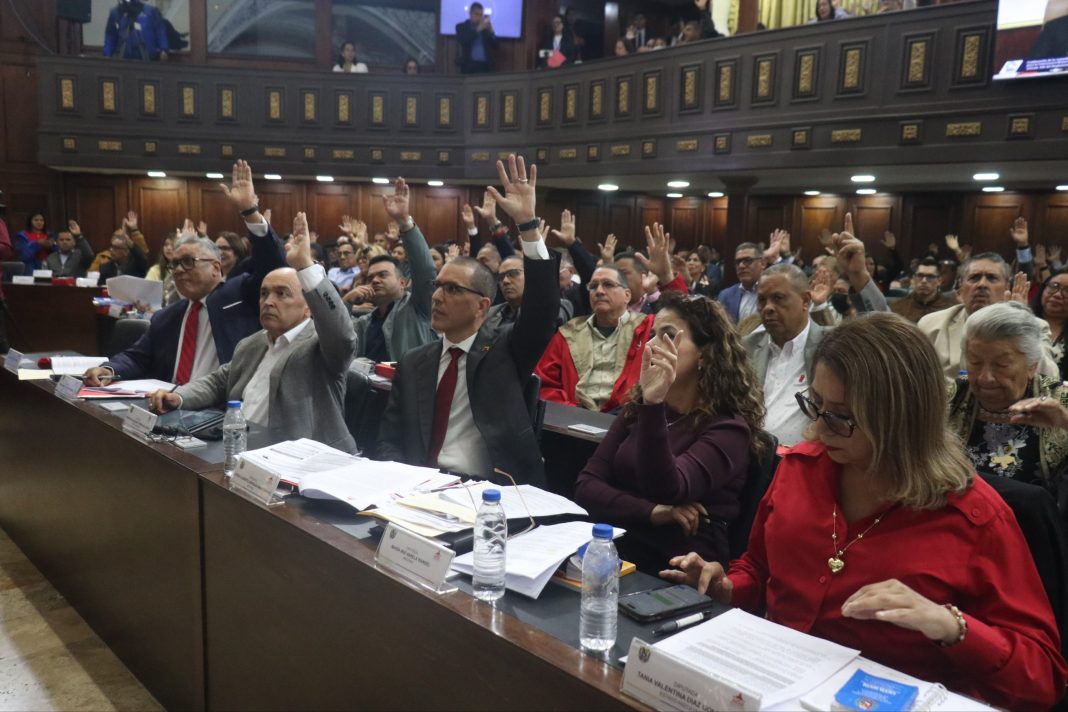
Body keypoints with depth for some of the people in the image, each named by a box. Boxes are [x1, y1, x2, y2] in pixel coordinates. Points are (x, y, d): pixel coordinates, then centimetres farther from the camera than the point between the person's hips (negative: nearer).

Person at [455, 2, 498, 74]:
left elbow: (495, 46, 9)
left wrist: (490, 31, -5)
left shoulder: (485, 28, 16)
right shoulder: (461, 27, 9)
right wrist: (478, 29, -14)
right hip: (469, 65, -3)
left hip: (486, 66, 3)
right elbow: (462, 41, -11)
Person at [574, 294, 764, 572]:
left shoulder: (727, 428, -6)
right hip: (614, 559, 5)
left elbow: (665, 491, -21)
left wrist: (653, 404, -30)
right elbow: (586, 486, 3)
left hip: (681, 578, -5)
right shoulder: (636, 409, 10)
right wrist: (651, 512, -12)